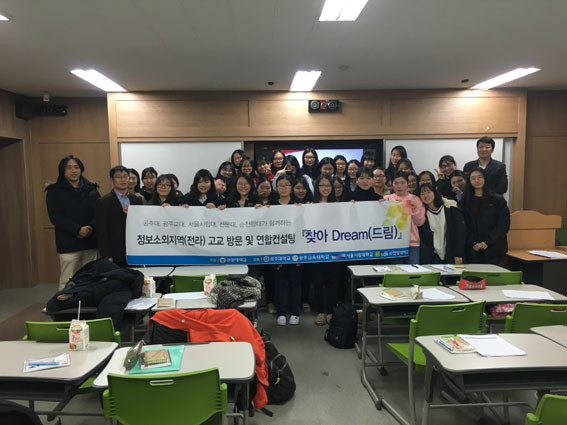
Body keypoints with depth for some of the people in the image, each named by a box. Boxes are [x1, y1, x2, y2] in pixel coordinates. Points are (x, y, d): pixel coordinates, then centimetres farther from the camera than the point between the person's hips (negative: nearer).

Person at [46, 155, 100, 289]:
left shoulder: (91, 188, 12)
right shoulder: (55, 191, 4)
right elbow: (55, 217, -6)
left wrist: (90, 227, -12)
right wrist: (78, 230, -15)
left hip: (90, 241, 3)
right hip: (68, 244, -3)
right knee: (67, 283, -5)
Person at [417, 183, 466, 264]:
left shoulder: (450, 207, -3)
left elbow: (460, 230, -5)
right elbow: (421, 238, 0)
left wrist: (458, 255, -10)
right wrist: (426, 261, -8)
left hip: (451, 255, -1)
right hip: (434, 256, 1)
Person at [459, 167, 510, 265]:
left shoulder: (498, 200, 2)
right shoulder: (465, 202, 8)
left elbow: (503, 225, -2)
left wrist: (487, 242, -10)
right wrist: (473, 243, -8)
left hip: (492, 249, -1)